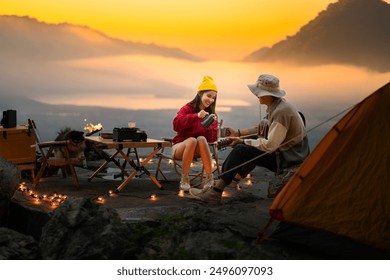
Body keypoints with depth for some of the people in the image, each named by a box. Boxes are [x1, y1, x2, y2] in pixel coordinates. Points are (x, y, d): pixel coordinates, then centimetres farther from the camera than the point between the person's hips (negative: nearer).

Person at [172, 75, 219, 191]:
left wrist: (210, 125, -25)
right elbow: (176, 124, -26)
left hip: (199, 150, 2)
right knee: (192, 140, -35)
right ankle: (184, 178, -22)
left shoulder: (212, 114, 3)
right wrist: (196, 116, -36)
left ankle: (209, 178, -26)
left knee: (201, 139, -31)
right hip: (180, 146, -2)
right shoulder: (187, 109, -6)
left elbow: (212, 138, -5)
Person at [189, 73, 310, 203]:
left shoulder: (281, 112, -24)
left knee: (241, 150, -14)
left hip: (288, 157, -10)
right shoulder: (277, 106, 7)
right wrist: (239, 133, 18)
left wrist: (243, 141, -12)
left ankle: (216, 192, -13)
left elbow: (270, 145, -25)